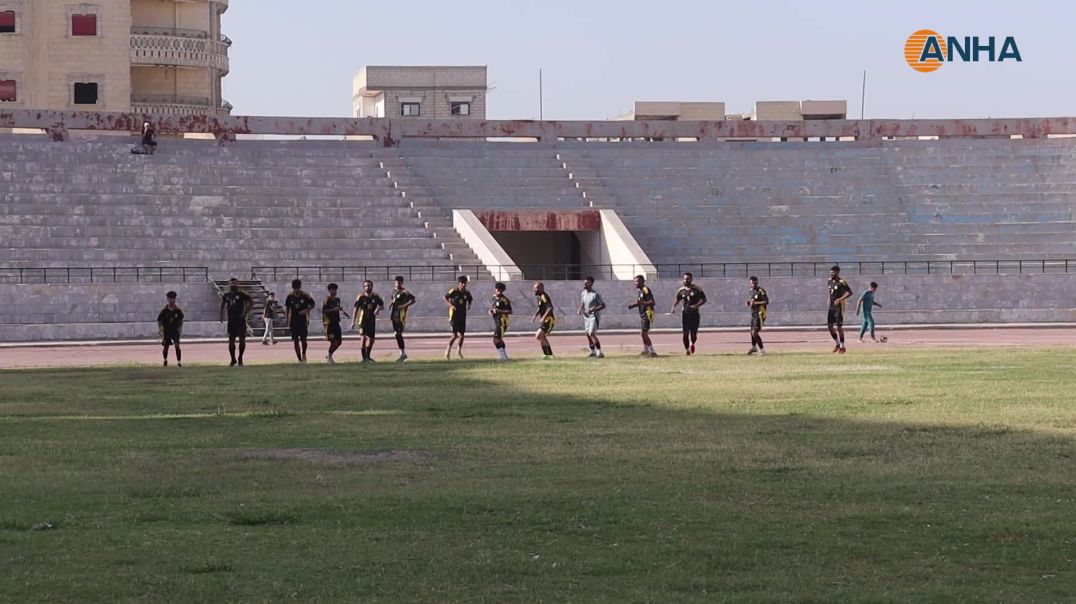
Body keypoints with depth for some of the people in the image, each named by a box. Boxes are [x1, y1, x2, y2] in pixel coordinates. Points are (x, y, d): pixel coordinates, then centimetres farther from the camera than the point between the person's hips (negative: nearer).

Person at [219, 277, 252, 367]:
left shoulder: (242, 294, -5)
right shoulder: (226, 295, 8)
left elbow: (251, 302, -4)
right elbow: (222, 304, 24)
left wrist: (245, 312, -11)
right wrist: (221, 315, 14)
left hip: (241, 320, -3)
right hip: (231, 320, 3)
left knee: (242, 339, -4)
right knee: (231, 341, 3)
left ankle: (240, 359, 11)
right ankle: (233, 360, 16)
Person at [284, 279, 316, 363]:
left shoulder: (305, 295, -6)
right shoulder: (290, 296, 1)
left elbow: (313, 304, 4)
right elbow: (287, 307, 12)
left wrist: (306, 310, -13)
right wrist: (286, 317, 4)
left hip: (303, 320, -2)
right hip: (293, 321, 2)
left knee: (303, 339, -7)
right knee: (295, 340, 0)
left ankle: (304, 354, 20)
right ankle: (299, 358, 7)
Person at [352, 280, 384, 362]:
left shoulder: (375, 297, 4)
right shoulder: (361, 297, -5)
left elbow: (382, 306, 11)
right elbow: (356, 309, -3)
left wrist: (378, 308, -14)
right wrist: (353, 322, -6)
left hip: (372, 321, 4)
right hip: (363, 320, -4)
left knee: (371, 339, 10)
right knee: (364, 337, -19)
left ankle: (368, 357, 29)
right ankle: (364, 357, -16)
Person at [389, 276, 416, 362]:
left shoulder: (404, 292, -10)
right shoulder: (394, 291, 15)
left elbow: (413, 300, -17)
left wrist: (404, 306, -24)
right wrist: (391, 303, 11)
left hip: (401, 315, -8)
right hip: (394, 315, 8)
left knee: (398, 333, -11)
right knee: (396, 333, 10)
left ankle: (403, 353, -6)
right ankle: (403, 353, 18)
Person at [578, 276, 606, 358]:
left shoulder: (595, 294, -14)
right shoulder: (583, 294, 8)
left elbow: (603, 305, -14)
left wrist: (593, 310, -25)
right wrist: (581, 310, -1)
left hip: (594, 317, -8)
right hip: (586, 317, 8)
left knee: (592, 334, -19)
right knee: (588, 334, 11)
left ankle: (599, 352, -16)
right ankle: (593, 351, 27)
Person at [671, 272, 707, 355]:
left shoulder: (697, 289, -5)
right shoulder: (681, 290, 5)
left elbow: (703, 299, -3)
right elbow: (677, 300, 19)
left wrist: (697, 305, -20)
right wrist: (673, 307, 0)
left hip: (695, 314, -2)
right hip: (685, 313, 2)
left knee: (694, 334, -1)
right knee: (685, 333, -6)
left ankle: (692, 343, 33)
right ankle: (687, 349, 9)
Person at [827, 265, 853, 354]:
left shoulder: (841, 282, -15)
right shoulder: (830, 281, 9)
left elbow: (850, 293, -23)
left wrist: (840, 299, -30)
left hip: (839, 307, -8)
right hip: (831, 307, 8)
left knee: (839, 326, -5)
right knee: (830, 326, 7)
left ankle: (842, 347, 6)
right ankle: (837, 344, 22)